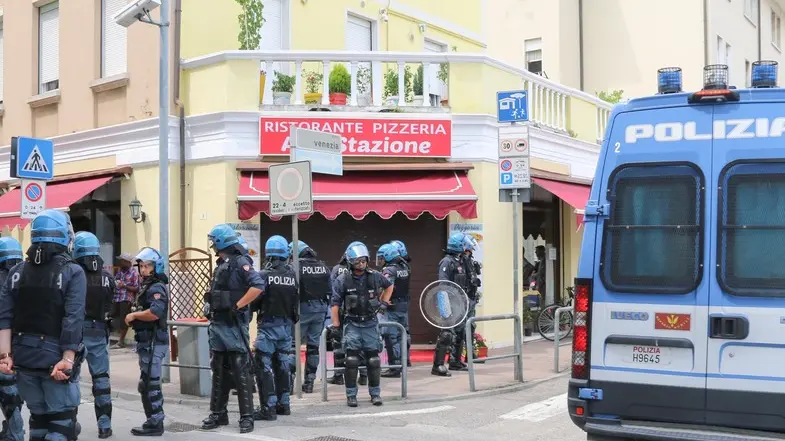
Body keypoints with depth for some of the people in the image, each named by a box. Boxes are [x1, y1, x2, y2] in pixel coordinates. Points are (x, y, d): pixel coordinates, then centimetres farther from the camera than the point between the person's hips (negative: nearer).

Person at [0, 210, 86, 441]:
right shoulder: (72, 272, -8)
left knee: (38, 418, 19)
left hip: (24, 357, 5)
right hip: (55, 357, -5)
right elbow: (73, 320, -16)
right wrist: (67, 359, -16)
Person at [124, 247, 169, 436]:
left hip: (153, 342, -11)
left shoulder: (157, 288, -15)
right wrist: (135, 317, 0)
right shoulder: (147, 286, 18)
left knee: (150, 383, -8)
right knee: (147, 384, 16)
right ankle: (153, 421, 25)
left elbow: (155, 312, -30)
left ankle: (155, 424, -2)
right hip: (147, 341, 11)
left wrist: (134, 315, -17)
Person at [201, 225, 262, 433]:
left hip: (234, 325, -9)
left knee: (241, 373, -4)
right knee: (219, 372, 13)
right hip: (218, 324, 9)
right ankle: (218, 413, 22)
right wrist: (213, 318, 16)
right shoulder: (222, 265, 16)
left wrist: (238, 306, -20)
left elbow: (258, 286, -24)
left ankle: (247, 417, 2)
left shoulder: (240, 262, -11)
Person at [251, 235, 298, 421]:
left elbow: (255, 301, -12)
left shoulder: (265, 275, -14)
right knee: (283, 364, 16)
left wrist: (255, 308, 7)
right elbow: (296, 302, 3)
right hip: (286, 325, 5)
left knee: (263, 365, -1)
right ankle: (283, 404, 25)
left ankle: (268, 407, -6)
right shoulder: (292, 275, -1)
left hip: (268, 325, -5)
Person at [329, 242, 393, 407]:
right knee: (352, 360, -7)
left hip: (371, 323, 2)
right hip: (352, 324, -2)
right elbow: (335, 303, -3)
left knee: (373, 359, 4)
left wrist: (384, 302, 10)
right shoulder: (343, 280, -6)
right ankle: (351, 395, 3)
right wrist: (336, 324, -7)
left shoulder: (375, 276, 0)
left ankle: (375, 393, 15)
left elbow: (389, 286, 21)